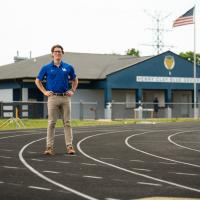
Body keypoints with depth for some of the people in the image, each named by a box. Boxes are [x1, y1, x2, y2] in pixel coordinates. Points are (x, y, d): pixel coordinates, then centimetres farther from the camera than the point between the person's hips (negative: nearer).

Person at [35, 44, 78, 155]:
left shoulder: (68, 67, 6)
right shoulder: (46, 68, 2)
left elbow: (75, 80, 21)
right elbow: (38, 81, 12)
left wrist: (72, 91, 8)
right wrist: (45, 92, 2)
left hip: (65, 97, 1)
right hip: (53, 97, -1)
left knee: (67, 123, 2)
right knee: (51, 123, -1)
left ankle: (69, 146, 4)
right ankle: (49, 146, 2)